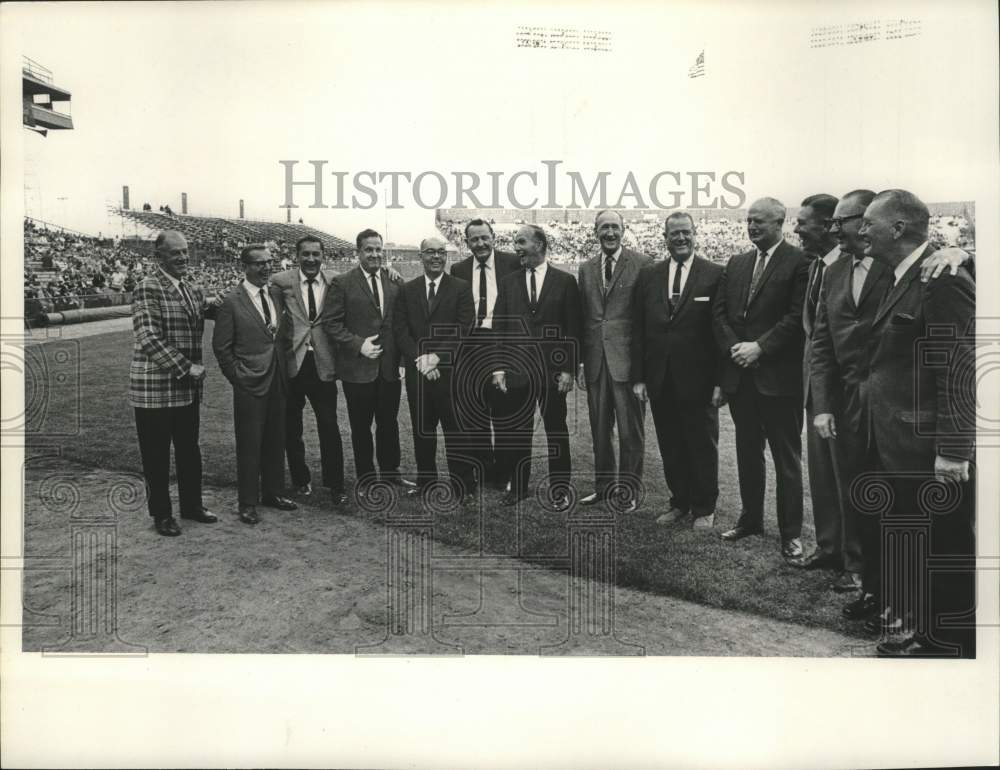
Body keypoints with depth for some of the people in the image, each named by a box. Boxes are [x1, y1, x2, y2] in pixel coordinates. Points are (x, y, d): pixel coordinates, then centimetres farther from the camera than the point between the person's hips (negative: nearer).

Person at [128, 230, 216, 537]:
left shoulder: (192, 290, 11)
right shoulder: (148, 288, -13)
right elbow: (149, 339, -20)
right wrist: (185, 368, -21)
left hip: (188, 386, 7)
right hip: (155, 388, -7)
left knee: (189, 449, 16)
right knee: (157, 454, 6)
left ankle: (192, 505, 31)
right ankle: (161, 514, 20)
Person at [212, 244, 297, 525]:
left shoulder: (277, 294, 8)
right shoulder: (232, 302, -8)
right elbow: (221, 346, -5)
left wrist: (283, 368, 10)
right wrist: (237, 377, -7)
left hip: (278, 380, 6)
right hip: (249, 385, -5)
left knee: (276, 441, 13)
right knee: (249, 445, 2)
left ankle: (272, 493, 28)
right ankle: (248, 503, 14)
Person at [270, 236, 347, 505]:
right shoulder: (281, 281, -3)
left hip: (323, 364, 0)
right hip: (291, 362, 0)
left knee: (329, 427, 2)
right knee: (291, 427, 12)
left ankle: (335, 485, 14)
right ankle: (301, 480, 29)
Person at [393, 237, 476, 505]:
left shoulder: (461, 288, 2)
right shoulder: (406, 290, 10)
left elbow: (464, 330, -6)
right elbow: (400, 330, 3)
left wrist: (436, 356, -14)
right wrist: (419, 359, -10)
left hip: (450, 371, -3)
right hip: (417, 372, 3)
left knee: (457, 432, -1)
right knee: (421, 430, 11)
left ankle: (464, 487, 7)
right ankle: (425, 480, 24)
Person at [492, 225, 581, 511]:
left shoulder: (565, 281, 2)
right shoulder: (508, 283, 8)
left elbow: (573, 331, 0)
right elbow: (498, 329, 7)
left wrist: (569, 370, -7)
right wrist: (498, 367, -1)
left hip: (553, 370, -2)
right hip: (517, 370, 2)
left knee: (557, 431, 6)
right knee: (517, 432, 8)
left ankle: (559, 488, 17)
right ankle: (518, 486, 20)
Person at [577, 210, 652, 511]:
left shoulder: (643, 264, -3)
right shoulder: (586, 268, 11)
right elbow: (582, 317, 12)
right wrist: (580, 362, 8)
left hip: (628, 360, -5)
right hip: (595, 360, 5)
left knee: (630, 431, 4)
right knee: (599, 430, 14)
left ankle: (630, 491, 18)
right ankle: (602, 486, 29)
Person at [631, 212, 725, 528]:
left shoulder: (715, 274, -3)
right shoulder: (648, 275, 8)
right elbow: (638, 330, 6)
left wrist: (721, 380, -10)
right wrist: (638, 377, 1)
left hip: (698, 379, -3)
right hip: (660, 380, 3)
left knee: (703, 447, 9)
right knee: (670, 448, 12)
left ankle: (704, 509, 24)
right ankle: (680, 505, 27)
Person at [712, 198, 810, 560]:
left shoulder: (798, 262, -6)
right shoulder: (736, 264, 13)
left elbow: (797, 316, -13)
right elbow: (719, 311, 9)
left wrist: (759, 347, -16)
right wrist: (735, 347, -6)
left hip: (779, 376, -6)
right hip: (740, 374, 6)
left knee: (787, 457, 3)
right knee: (747, 451, 15)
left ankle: (791, 532, 12)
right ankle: (750, 517, 29)